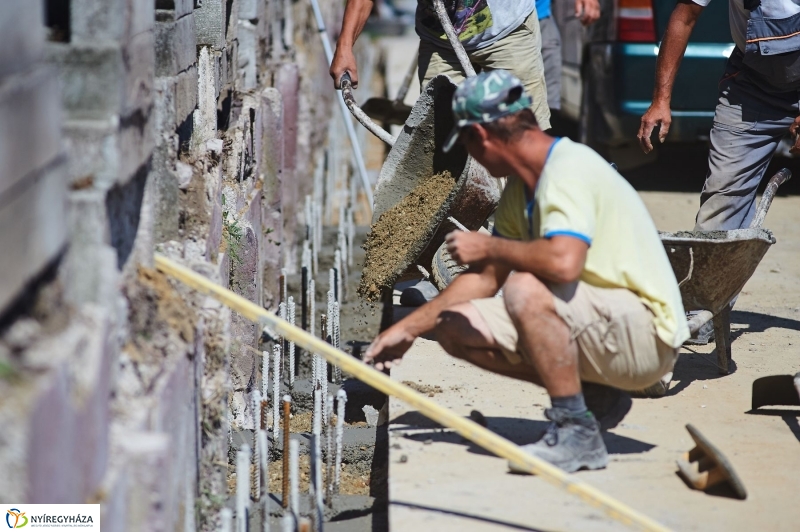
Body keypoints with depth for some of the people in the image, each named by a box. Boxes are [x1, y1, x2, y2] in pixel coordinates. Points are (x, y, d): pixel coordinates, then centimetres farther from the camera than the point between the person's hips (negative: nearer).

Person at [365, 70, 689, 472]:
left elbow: (564, 262, -36)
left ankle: (578, 433, -21)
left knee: (526, 290, -34)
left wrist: (489, 247, -20)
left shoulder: (570, 168, -19)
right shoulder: (521, 189, 10)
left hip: (648, 336, -10)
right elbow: (486, 277, 21)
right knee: (455, 326, 3)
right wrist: (408, 328, 22)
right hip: (598, 326, 10)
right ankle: (596, 397, 8)